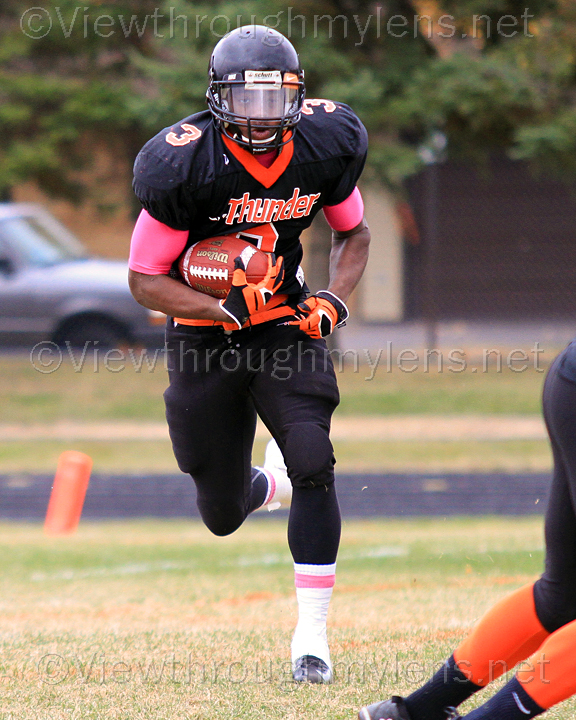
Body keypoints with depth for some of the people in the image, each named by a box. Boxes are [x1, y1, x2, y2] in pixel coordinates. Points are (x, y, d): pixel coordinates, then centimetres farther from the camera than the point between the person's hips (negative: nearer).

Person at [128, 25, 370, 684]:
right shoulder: (183, 166, -23)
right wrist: (224, 309, -30)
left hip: (284, 325, 1)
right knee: (222, 516, 8)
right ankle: (272, 483, 48)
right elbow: (145, 280, -15)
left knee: (313, 465, -21)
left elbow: (353, 234, 7)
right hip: (204, 337, -1)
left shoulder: (325, 146, -11)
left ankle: (311, 631, -11)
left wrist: (333, 301, -12)